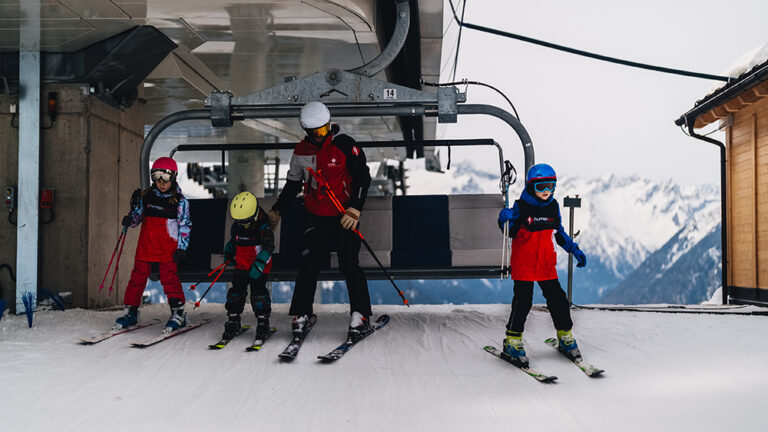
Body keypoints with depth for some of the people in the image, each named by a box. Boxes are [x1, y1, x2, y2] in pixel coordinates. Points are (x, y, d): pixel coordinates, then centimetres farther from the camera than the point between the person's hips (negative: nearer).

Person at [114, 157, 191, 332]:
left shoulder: (180, 201, -2)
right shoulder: (146, 196, 7)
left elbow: (185, 226, 0)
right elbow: (137, 215, 16)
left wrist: (182, 248, -7)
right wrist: (129, 220, -7)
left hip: (167, 248, -4)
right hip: (145, 246, 4)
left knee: (170, 278, -4)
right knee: (138, 277, 7)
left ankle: (178, 313, 5)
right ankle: (131, 311, 19)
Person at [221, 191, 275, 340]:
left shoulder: (264, 228, -16)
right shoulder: (236, 226, 3)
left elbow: (268, 248, -23)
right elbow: (233, 240, 22)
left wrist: (258, 265, -32)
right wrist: (229, 251, 7)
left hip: (259, 268, -5)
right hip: (241, 266, 5)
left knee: (258, 292, -10)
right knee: (236, 291, 0)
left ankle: (263, 322, 4)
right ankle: (233, 321, 11)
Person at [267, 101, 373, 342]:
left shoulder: (344, 145, -9)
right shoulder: (301, 151, 4)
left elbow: (363, 178, -10)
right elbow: (293, 184, 17)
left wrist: (355, 209, -20)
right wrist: (277, 211, 15)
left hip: (343, 217, -3)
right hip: (315, 218, 3)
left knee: (349, 265, -5)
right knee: (308, 265, -3)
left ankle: (361, 317, 3)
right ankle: (301, 314, 7)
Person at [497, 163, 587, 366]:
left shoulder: (553, 206, 7)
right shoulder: (521, 207, -9)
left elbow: (559, 233, 18)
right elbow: (510, 232, -6)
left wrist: (575, 250, 15)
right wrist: (505, 218, -26)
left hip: (546, 265, 5)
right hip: (523, 265, -5)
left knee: (557, 299, 8)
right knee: (522, 302, -3)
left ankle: (565, 338, 26)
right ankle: (513, 341, 10)